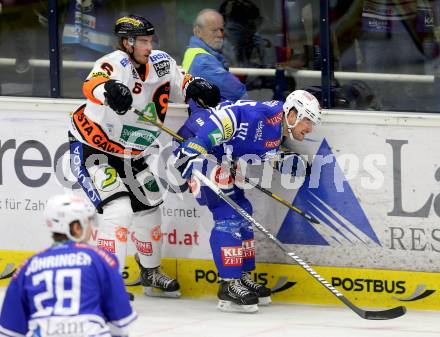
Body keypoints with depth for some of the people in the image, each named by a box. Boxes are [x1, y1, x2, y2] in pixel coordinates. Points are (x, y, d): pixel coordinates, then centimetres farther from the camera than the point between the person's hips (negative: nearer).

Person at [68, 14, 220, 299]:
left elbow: (181, 84, 9)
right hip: (92, 150, -8)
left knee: (148, 211, 17)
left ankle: (151, 275, 37)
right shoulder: (115, 64, -27)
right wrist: (109, 89, -71)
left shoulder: (161, 63, -5)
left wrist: (196, 87, -16)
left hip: (131, 157, 8)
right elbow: (92, 86, -47)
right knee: (119, 210, -21)